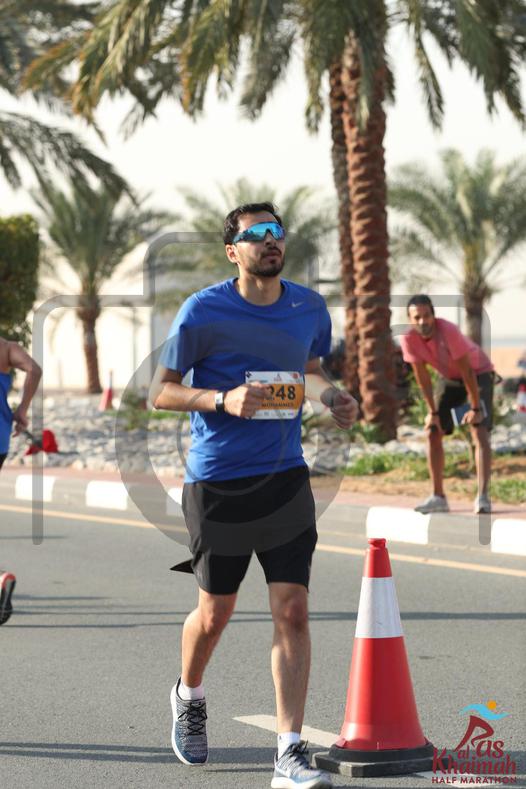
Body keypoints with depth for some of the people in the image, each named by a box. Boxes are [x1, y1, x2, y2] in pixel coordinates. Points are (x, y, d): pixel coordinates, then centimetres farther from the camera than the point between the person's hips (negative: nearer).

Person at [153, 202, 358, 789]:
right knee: (215, 613, 9)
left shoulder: (309, 308, 5)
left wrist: (330, 396, 1)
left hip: (286, 477, 3)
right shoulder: (204, 311, -9)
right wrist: (223, 399, -22)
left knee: (292, 611, -7)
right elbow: (162, 391, -5)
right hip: (217, 482, -3)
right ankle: (189, 697, 41)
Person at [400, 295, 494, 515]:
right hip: (450, 378, 6)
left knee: (480, 431, -19)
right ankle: (438, 497, 5)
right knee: (432, 432, -2)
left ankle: (483, 497, -28)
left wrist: (476, 408, -25)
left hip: (478, 373, -5)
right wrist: (433, 412, -9)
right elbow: (422, 376, -10)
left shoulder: (448, 331, -35)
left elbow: (467, 371, -29)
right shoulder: (409, 340, -21)